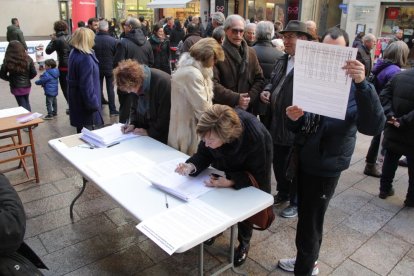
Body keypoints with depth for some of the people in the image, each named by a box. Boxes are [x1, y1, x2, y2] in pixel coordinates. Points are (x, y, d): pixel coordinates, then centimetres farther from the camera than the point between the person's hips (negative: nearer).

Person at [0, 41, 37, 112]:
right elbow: (34, 73, -7)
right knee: (26, 102, 24)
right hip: (27, 86, 2)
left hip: (16, 87, -2)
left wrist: (10, 79, 9)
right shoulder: (27, 59, -11)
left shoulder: (7, 61, -16)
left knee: (22, 105, 12)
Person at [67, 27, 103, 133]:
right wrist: (93, 104, -19)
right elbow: (87, 85, -25)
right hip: (85, 104, -10)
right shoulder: (85, 58, -24)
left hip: (77, 100, 10)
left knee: (82, 133, 20)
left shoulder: (74, 53, 7)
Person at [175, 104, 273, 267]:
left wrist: (230, 182, -45)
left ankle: (244, 243, 27)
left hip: (253, 170, -3)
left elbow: (257, 174, -31)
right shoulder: (212, 131, -35)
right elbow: (204, 154, -19)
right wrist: (191, 166, -41)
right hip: (227, 162, 4)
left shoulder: (255, 137, -45)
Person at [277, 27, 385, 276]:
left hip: (326, 166, -6)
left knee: (309, 224, 7)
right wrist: (294, 118, -15)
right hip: (304, 159, 6)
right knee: (305, 217, 23)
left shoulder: (354, 87, -14)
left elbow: (374, 126, -31)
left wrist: (363, 84, -41)